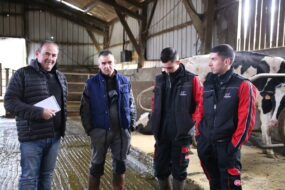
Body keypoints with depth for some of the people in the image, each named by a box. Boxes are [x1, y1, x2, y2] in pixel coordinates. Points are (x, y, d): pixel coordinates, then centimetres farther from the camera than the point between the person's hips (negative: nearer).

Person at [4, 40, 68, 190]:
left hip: (54, 136, 5)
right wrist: (39, 112, -21)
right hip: (32, 137, -5)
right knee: (29, 177, 3)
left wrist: (62, 125, 10)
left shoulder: (60, 77, 11)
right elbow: (10, 102, -12)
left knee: (47, 175, 16)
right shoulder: (23, 74, -6)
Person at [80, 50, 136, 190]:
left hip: (122, 131, 2)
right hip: (100, 131, -2)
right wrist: (89, 129, -8)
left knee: (120, 165, 13)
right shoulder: (92, 83, -2)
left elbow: (131, 105, 9)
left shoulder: (125, 81, 4)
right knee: (97, 166, 11)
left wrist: (132, 125, 3)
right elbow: (85, 109, -3)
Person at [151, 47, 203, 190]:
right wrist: (155, 123, 8)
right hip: (162, 134, 5)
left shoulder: (191, 80, -8)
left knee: (179, 170, 8)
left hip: (181, 134, -4)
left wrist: (191, 123, -9)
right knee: (160, 169, 13)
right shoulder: (159, 79, 6)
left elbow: (201, 103, -6)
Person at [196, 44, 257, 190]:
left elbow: (246, 120, -12)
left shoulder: (243, 86, -10)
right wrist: (199, 135, 10)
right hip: (205, 143, 6)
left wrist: (235, 144, -13)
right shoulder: (208, 84, 8)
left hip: (227, 145, -5)